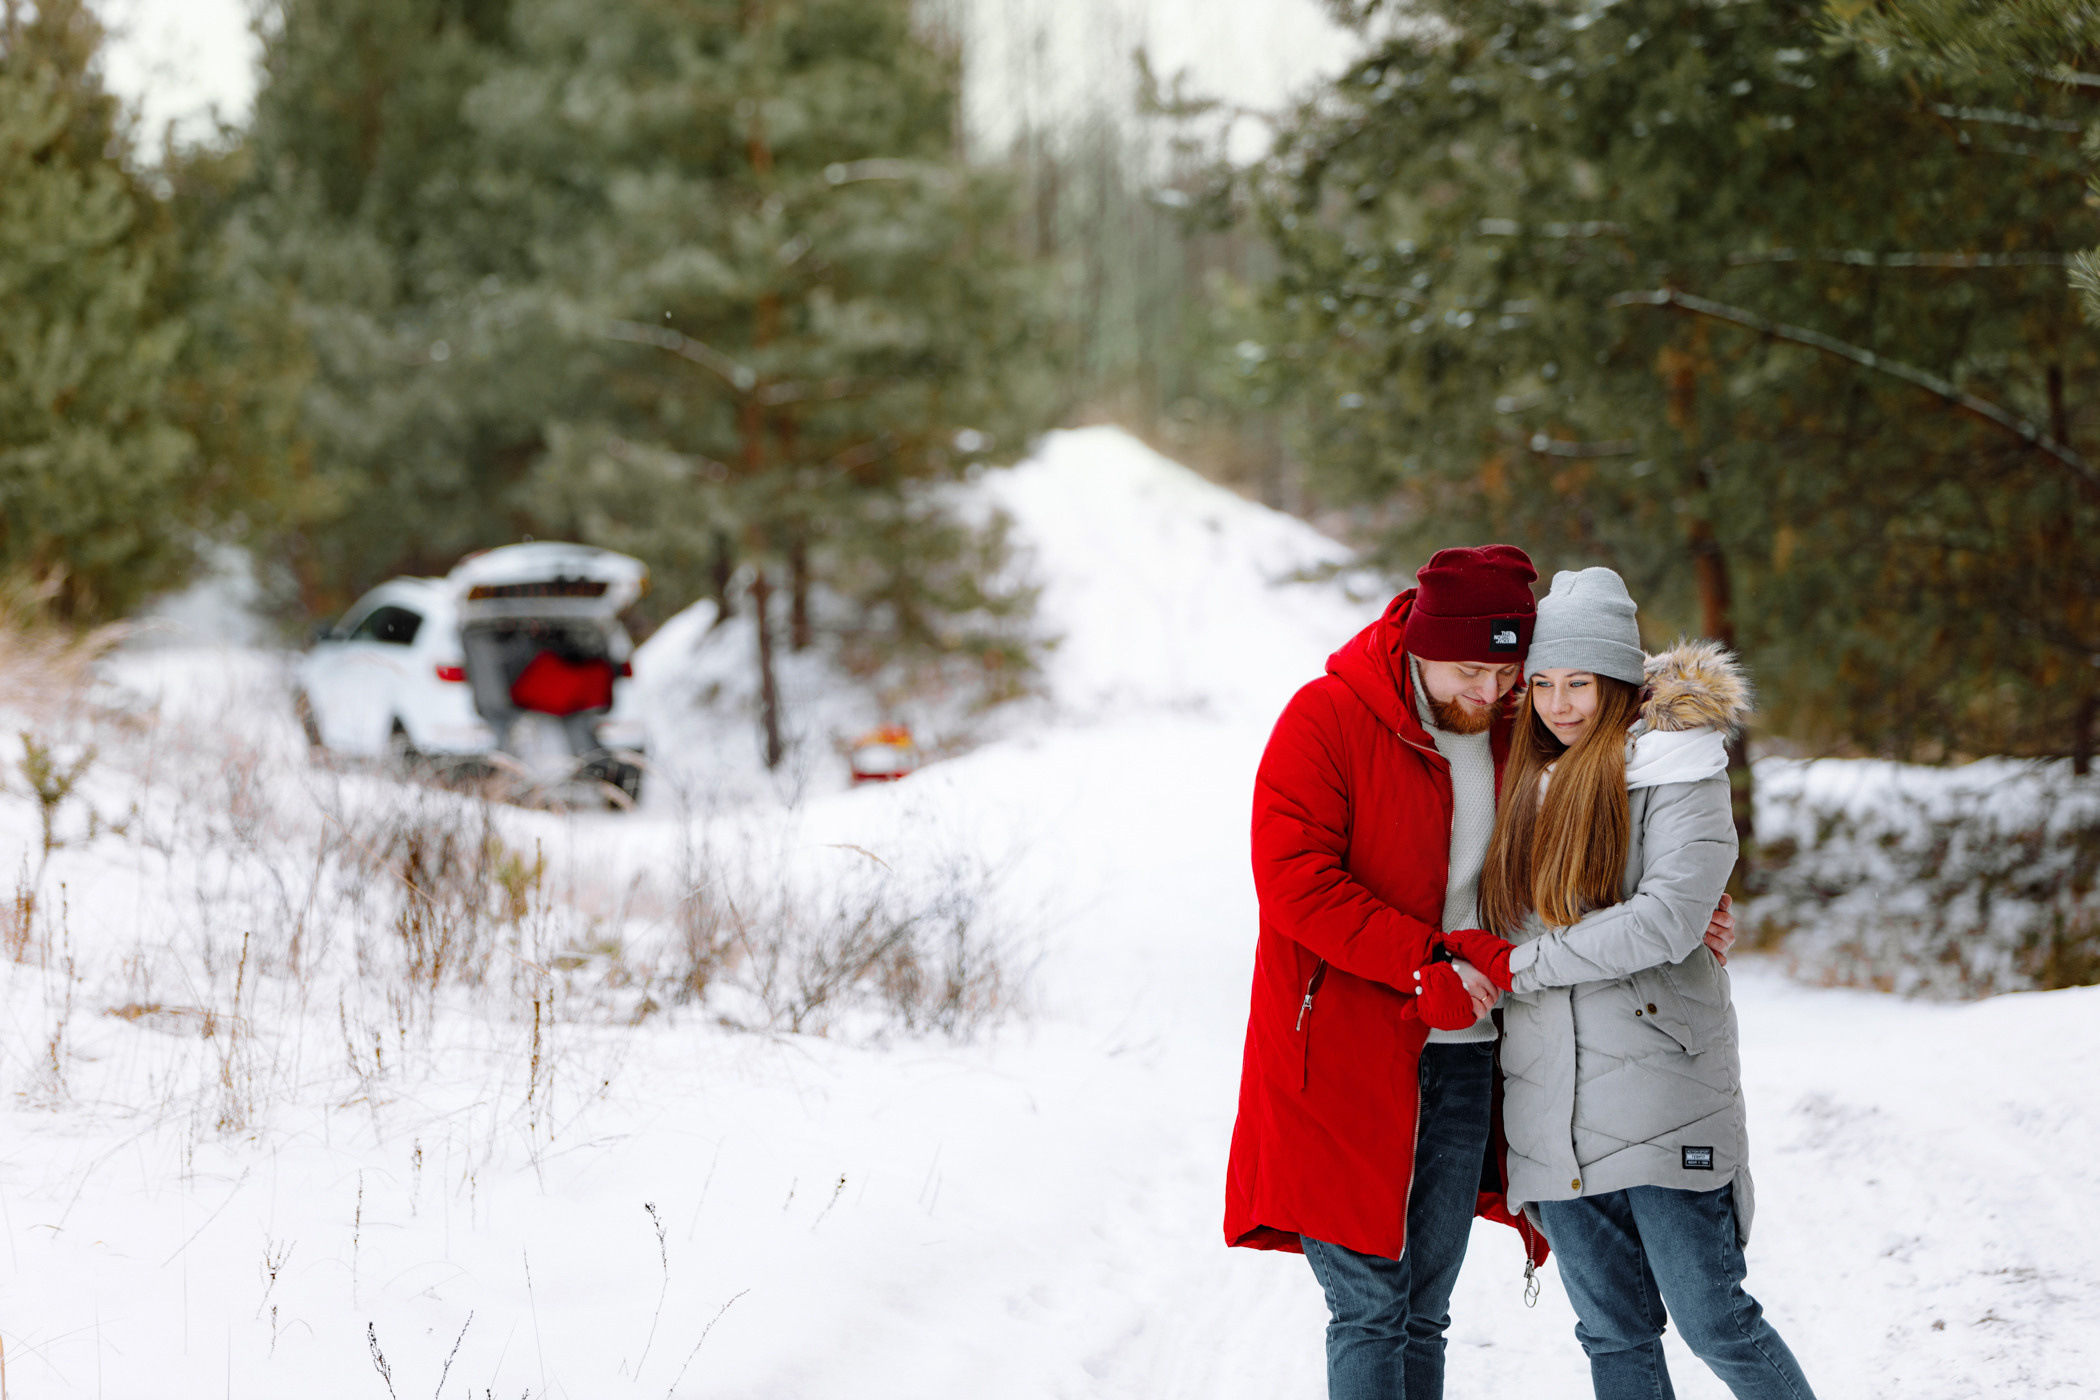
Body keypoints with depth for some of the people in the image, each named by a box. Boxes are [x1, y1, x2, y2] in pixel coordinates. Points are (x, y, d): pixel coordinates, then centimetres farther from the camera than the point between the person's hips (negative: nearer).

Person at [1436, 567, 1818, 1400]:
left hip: (1658, 1088, -6)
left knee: (1712, 1319, -6)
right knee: (1613, 1331, 7)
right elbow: (1499, 926, 23)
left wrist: (1515, 965, -12)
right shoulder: (1530, 781, 16)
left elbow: (1667, 919, -16)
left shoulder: (1674, 768, -3)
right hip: (1548, 1105, 6)